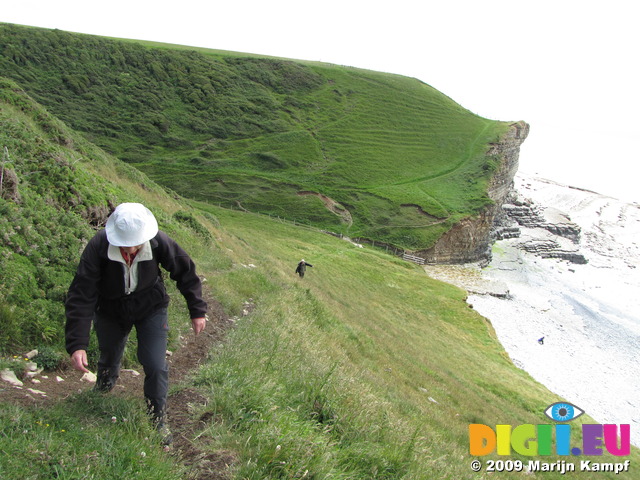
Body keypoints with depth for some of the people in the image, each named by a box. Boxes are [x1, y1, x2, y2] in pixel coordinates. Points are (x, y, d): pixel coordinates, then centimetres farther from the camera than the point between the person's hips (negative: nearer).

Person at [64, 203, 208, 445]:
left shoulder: (159, 243, -30)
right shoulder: (98, 247, -32)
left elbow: (185, 273, -11)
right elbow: (81, 296, -29)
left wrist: (197, 311, -5)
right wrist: (77, 344, -34)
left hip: (150, 309, 0)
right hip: (110, 311, 1)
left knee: (156, 366, -8)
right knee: (108, 360, 19)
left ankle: (158, 422, 15)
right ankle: (101, 396, 54)